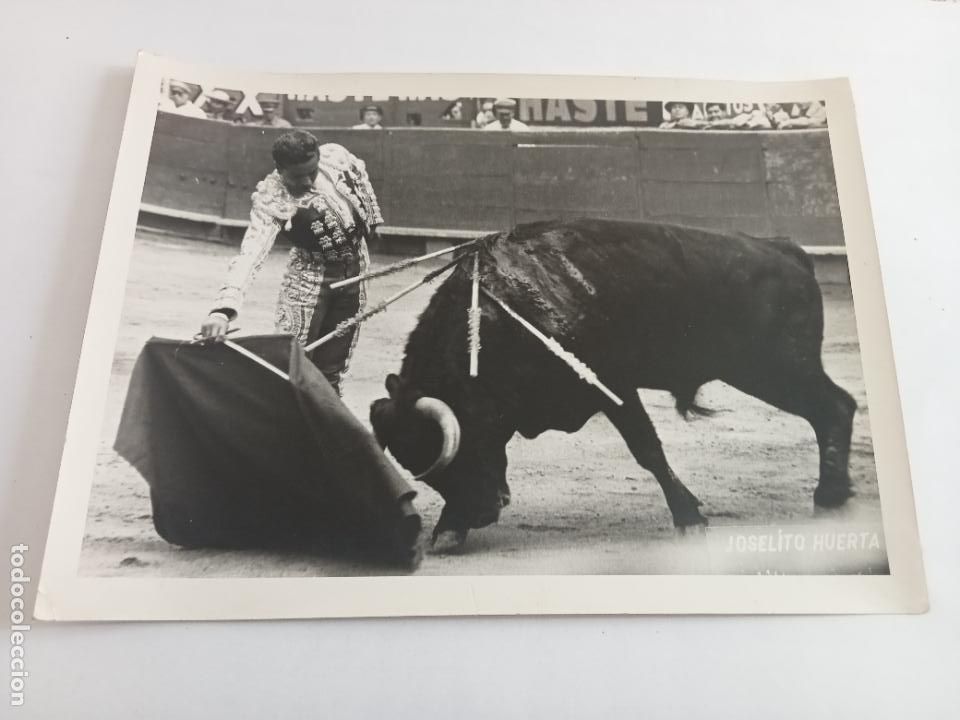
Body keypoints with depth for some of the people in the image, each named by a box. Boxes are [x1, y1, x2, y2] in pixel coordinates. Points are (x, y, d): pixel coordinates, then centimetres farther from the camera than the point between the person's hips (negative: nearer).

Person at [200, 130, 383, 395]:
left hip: (355, 270, 4)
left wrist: (372, 220, 16)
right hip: (311, 275, -3)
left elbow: (361, 179, 5)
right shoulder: (270, 200, -28)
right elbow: (250, 253, -40)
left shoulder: (335, 156, -17)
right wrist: (224, 308, -53)